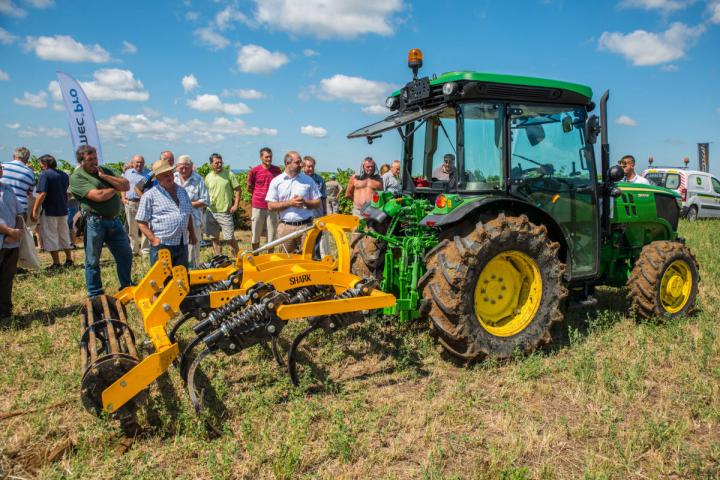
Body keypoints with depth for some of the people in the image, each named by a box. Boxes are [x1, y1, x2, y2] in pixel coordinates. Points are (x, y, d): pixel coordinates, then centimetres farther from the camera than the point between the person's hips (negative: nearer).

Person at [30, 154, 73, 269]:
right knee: (64, 235, 17)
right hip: (63, 210, 7)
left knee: (50, 236, 1)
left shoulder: (44, 175, -13)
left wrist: (35, 211, -17)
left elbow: (42, 194, -20)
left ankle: (56, 263, 2)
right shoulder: (64, 175, 9)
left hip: (50, 211, -7)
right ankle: (69, 260, 20)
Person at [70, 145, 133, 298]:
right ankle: (95, 294, 20)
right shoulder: (77, 177, -5)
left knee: (125, 255, 11)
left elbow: (126, 186, 3)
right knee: (93, 260, 7)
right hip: (95, 221, -5)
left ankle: (126, 287, 27)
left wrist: (104, 176, -6)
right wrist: (116, 188, -1)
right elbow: (98, 196, -18)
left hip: (114, 220, 6)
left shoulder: (105, 171, 15)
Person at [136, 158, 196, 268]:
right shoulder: (150, 195, -3)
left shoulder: (182, 191, 16)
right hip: (162, 245, -5)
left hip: (182, 244, 6)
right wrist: (153, 239, -14)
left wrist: (192, 234, 20)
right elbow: (141, 222, -6)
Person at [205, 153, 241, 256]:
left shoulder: (229, 174, -3)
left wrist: (236, 205, -7)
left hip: (225, 212, -4)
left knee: (230, 239, -2)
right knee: (215, 239, 10)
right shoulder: (208, 177, 7)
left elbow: (237, 190, -1)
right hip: (211, 212, 4)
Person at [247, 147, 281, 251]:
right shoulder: (254, 170, -2)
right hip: (258, 206, -1)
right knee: (256, 235, 7)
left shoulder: (277, 170, 2)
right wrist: (259, 194, 8)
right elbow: (249, 188, 10)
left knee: (271, 235, 6)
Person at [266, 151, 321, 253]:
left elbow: (317, 203, 7)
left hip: (305, 225, 0)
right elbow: (271, 206, -1)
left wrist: (305, 202, -13)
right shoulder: (276, 181, 3)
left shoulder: (308, 180, 5)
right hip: (285, 227, 0)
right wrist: (290, 203, -13)